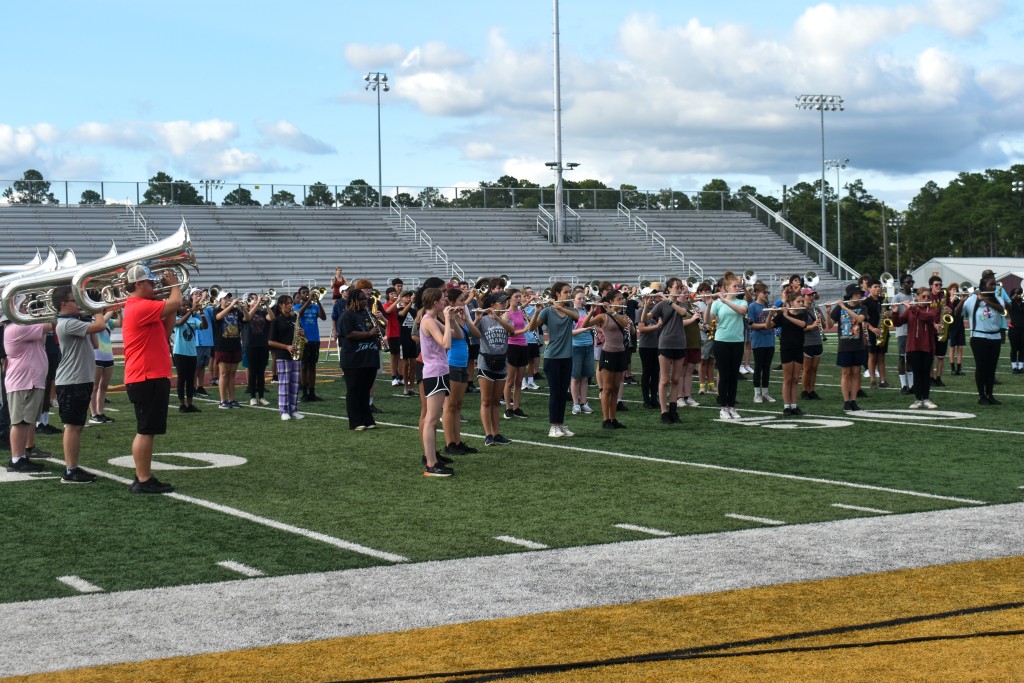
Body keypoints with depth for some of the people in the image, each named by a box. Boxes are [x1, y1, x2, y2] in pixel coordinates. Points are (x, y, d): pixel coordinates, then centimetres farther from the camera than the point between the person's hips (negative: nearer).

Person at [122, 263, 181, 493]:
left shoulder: (141, 307, 18)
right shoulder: (141, 306, -16)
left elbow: (166, 330, 21)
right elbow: (175, 304, -21)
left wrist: (170, 300, 12)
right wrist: (175, 285, -1)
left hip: (151, 377, 11)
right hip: (147, 379, -11)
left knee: (147, 431, 14)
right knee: (145, 431, -7)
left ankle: (144, 478, 20)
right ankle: (143, 481, -4)